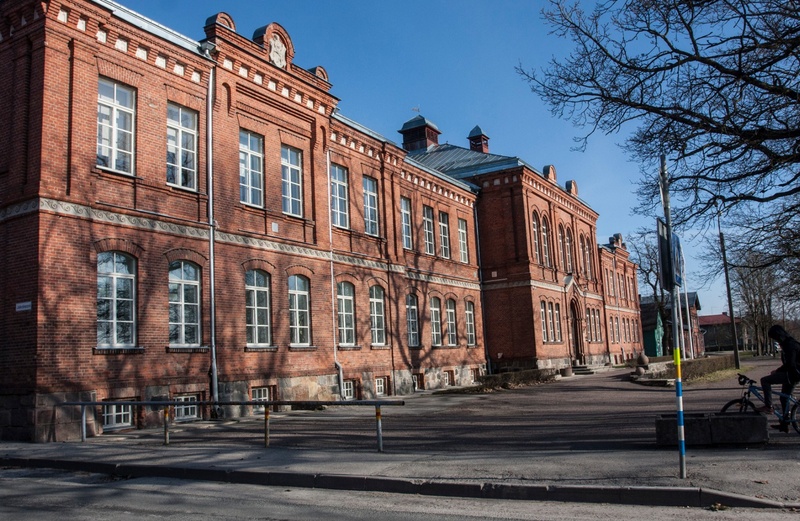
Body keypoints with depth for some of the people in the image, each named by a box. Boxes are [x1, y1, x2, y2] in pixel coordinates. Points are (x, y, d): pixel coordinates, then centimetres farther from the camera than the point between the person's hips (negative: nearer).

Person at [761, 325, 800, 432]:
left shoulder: (790, 345, -18)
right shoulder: (787, 344, 14)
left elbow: (790, 364, -25)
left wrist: (777, 371, -15)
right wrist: (777, 371, 14)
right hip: (791, 375, 10)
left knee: (765, 380, -15)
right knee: (784, 398, 14)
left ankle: (768, 406, -13)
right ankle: (784, 425, 21)